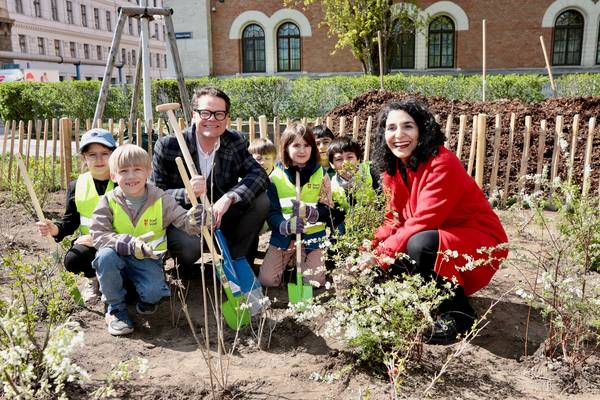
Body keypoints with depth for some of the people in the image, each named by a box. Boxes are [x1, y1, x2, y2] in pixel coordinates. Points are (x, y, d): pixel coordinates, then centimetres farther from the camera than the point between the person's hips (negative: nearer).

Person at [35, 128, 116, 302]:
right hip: (89, 242, 2)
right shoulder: (77, 187, 2)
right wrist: (56, 229, -14)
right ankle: (93, 278, 11)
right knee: (72, 260, -26)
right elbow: (71, 221, 9)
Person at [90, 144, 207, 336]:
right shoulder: (108, 201, -9)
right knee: (105, 256, -32)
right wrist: (128, 243, -30)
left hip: (148, 259, -1)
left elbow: (183, 221, -13)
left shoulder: (161, 199, -8)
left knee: (153, 291, -28)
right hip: (119, 257, 1)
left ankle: (148, 298, 14)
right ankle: (116, 308, -8)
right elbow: (98, 234, -14)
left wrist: (193, 221, -39)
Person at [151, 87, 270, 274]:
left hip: (221, 218, 4)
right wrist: (187, 194, -34)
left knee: (261, 201, -18)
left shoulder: (235, 141, -3)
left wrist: (229, 197, -31)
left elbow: (259, 174, -14)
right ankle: (182, 267, 5)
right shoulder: (167, 146, -14)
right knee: (190, 244, -35)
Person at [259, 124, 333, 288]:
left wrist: (309, 211, -25)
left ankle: (301, 260, 20)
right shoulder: (276, 176, -4)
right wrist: (286, 226, -27)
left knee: (315, 281, -13)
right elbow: (271, 212, -6)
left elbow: (327, 211, -3)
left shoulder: (321, 174, -2)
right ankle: (289, 260, 21)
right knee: (267, 280, -10)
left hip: (312, 234, 0)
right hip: (283, 234, 0)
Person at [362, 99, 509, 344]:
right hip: (437, 241, 8)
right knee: (384, 256, -11)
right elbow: (395, 220, 2)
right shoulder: (393, 168, 0)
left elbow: (422, 223, -29)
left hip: (480, 245, -8)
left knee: (419, 244, -35)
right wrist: (369, 248, -15)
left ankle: (458, 314, -12)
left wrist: (380, 255, -28)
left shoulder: (442, 164, -24)